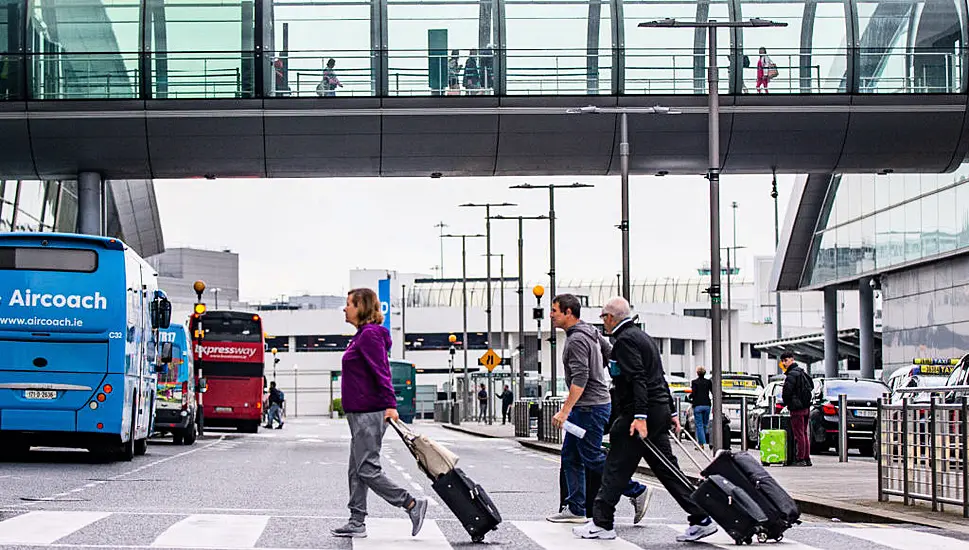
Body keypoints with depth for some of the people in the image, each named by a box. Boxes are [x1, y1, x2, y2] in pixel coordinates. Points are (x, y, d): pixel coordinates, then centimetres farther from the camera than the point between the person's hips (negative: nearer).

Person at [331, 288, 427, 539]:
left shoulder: (370, 335, -14)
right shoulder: (362, 335, 17)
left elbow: (381, 372, -22)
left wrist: (390, 405, -27)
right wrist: (387, 404, 19)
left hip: (369, 414, -11)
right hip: (361, 414, 11)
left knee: (367, 470, -9)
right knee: (357, 470, 11)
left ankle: (412, 504, -4)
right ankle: (357, 523, 14)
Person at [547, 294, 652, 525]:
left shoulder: (577, 340, -19)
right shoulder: (590, 331, 11)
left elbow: (580, 379, -25)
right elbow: (610, 355, 22)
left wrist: (565, 410, -27)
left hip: (590, 408, -10)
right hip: (584, 408, 10)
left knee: (592, 458, -5)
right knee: (570, 456, 10)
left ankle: (637, 491, 3)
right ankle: (575, 509, 11)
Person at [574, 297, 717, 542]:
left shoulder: (625, 340, -10)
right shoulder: (642, 336, 21)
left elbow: (638, 379, -21)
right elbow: (659, 377, 24)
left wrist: (640, 416, -27)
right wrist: (671, 412, 26)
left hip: (639, 412, -10)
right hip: (659, 411, 10)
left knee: (616, 468, -3)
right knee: (665, 467, 8)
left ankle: (602, 523, 0)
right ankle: (701, 519, 5)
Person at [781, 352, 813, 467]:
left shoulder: (792, 375, -15)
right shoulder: (802, 372, 15)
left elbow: (787, 392, -18)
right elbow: (811, 386, 23)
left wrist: (786, 402, 0)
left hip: (797, 408, -9)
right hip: (806, 406, 9)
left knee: (799, 434, -7)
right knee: (804, 433, 14)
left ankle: (800, 459, -7)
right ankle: (807, 459, 16)